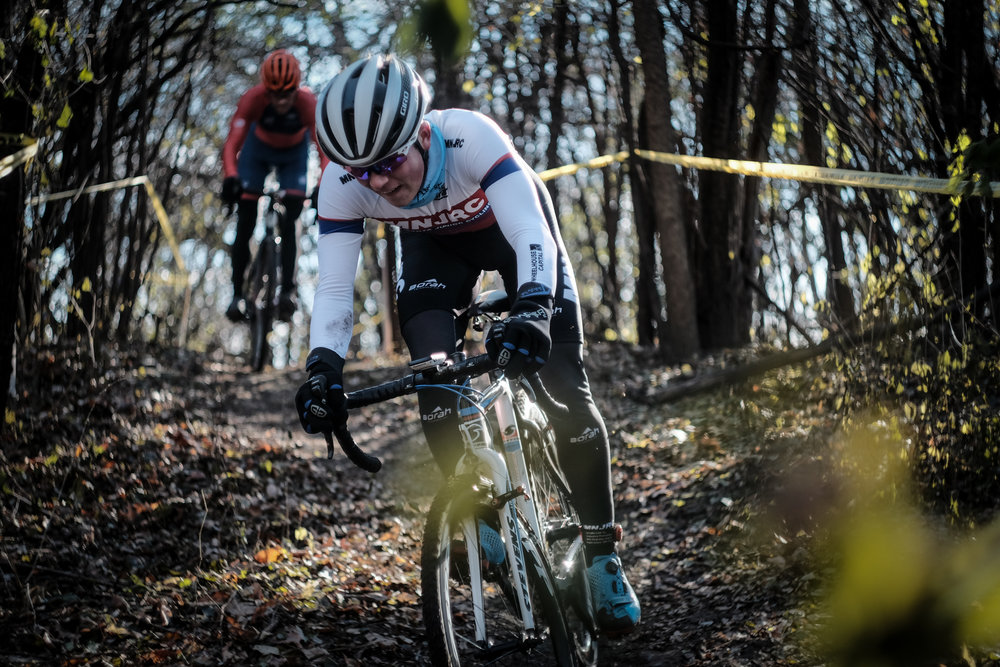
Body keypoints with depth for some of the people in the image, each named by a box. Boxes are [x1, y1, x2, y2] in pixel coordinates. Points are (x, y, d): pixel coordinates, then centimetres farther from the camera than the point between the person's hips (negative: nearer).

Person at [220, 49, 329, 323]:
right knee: (244, 223, -5)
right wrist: (230, 178, -59)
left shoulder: (308, 103, -36)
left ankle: (287, 290, -6)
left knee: (288, 223, -13)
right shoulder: (253, 99, -36)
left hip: (294, 155, 0)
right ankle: (237, 295, 4)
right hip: (258, 150, 0)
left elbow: (325, 149, -41)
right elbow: (232, 144, -41)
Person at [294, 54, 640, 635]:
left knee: (566, 387, -11)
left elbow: (532, 236, -45)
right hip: (434, 244, 3)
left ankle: (603, 555, 2)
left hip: (514, 226, -2)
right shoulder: (342, 183, -30)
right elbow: (334, 288, -27)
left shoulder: (470, 136, -40)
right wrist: (323, 370, -43)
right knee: (434, 375, -21)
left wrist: (530, 312, -63)